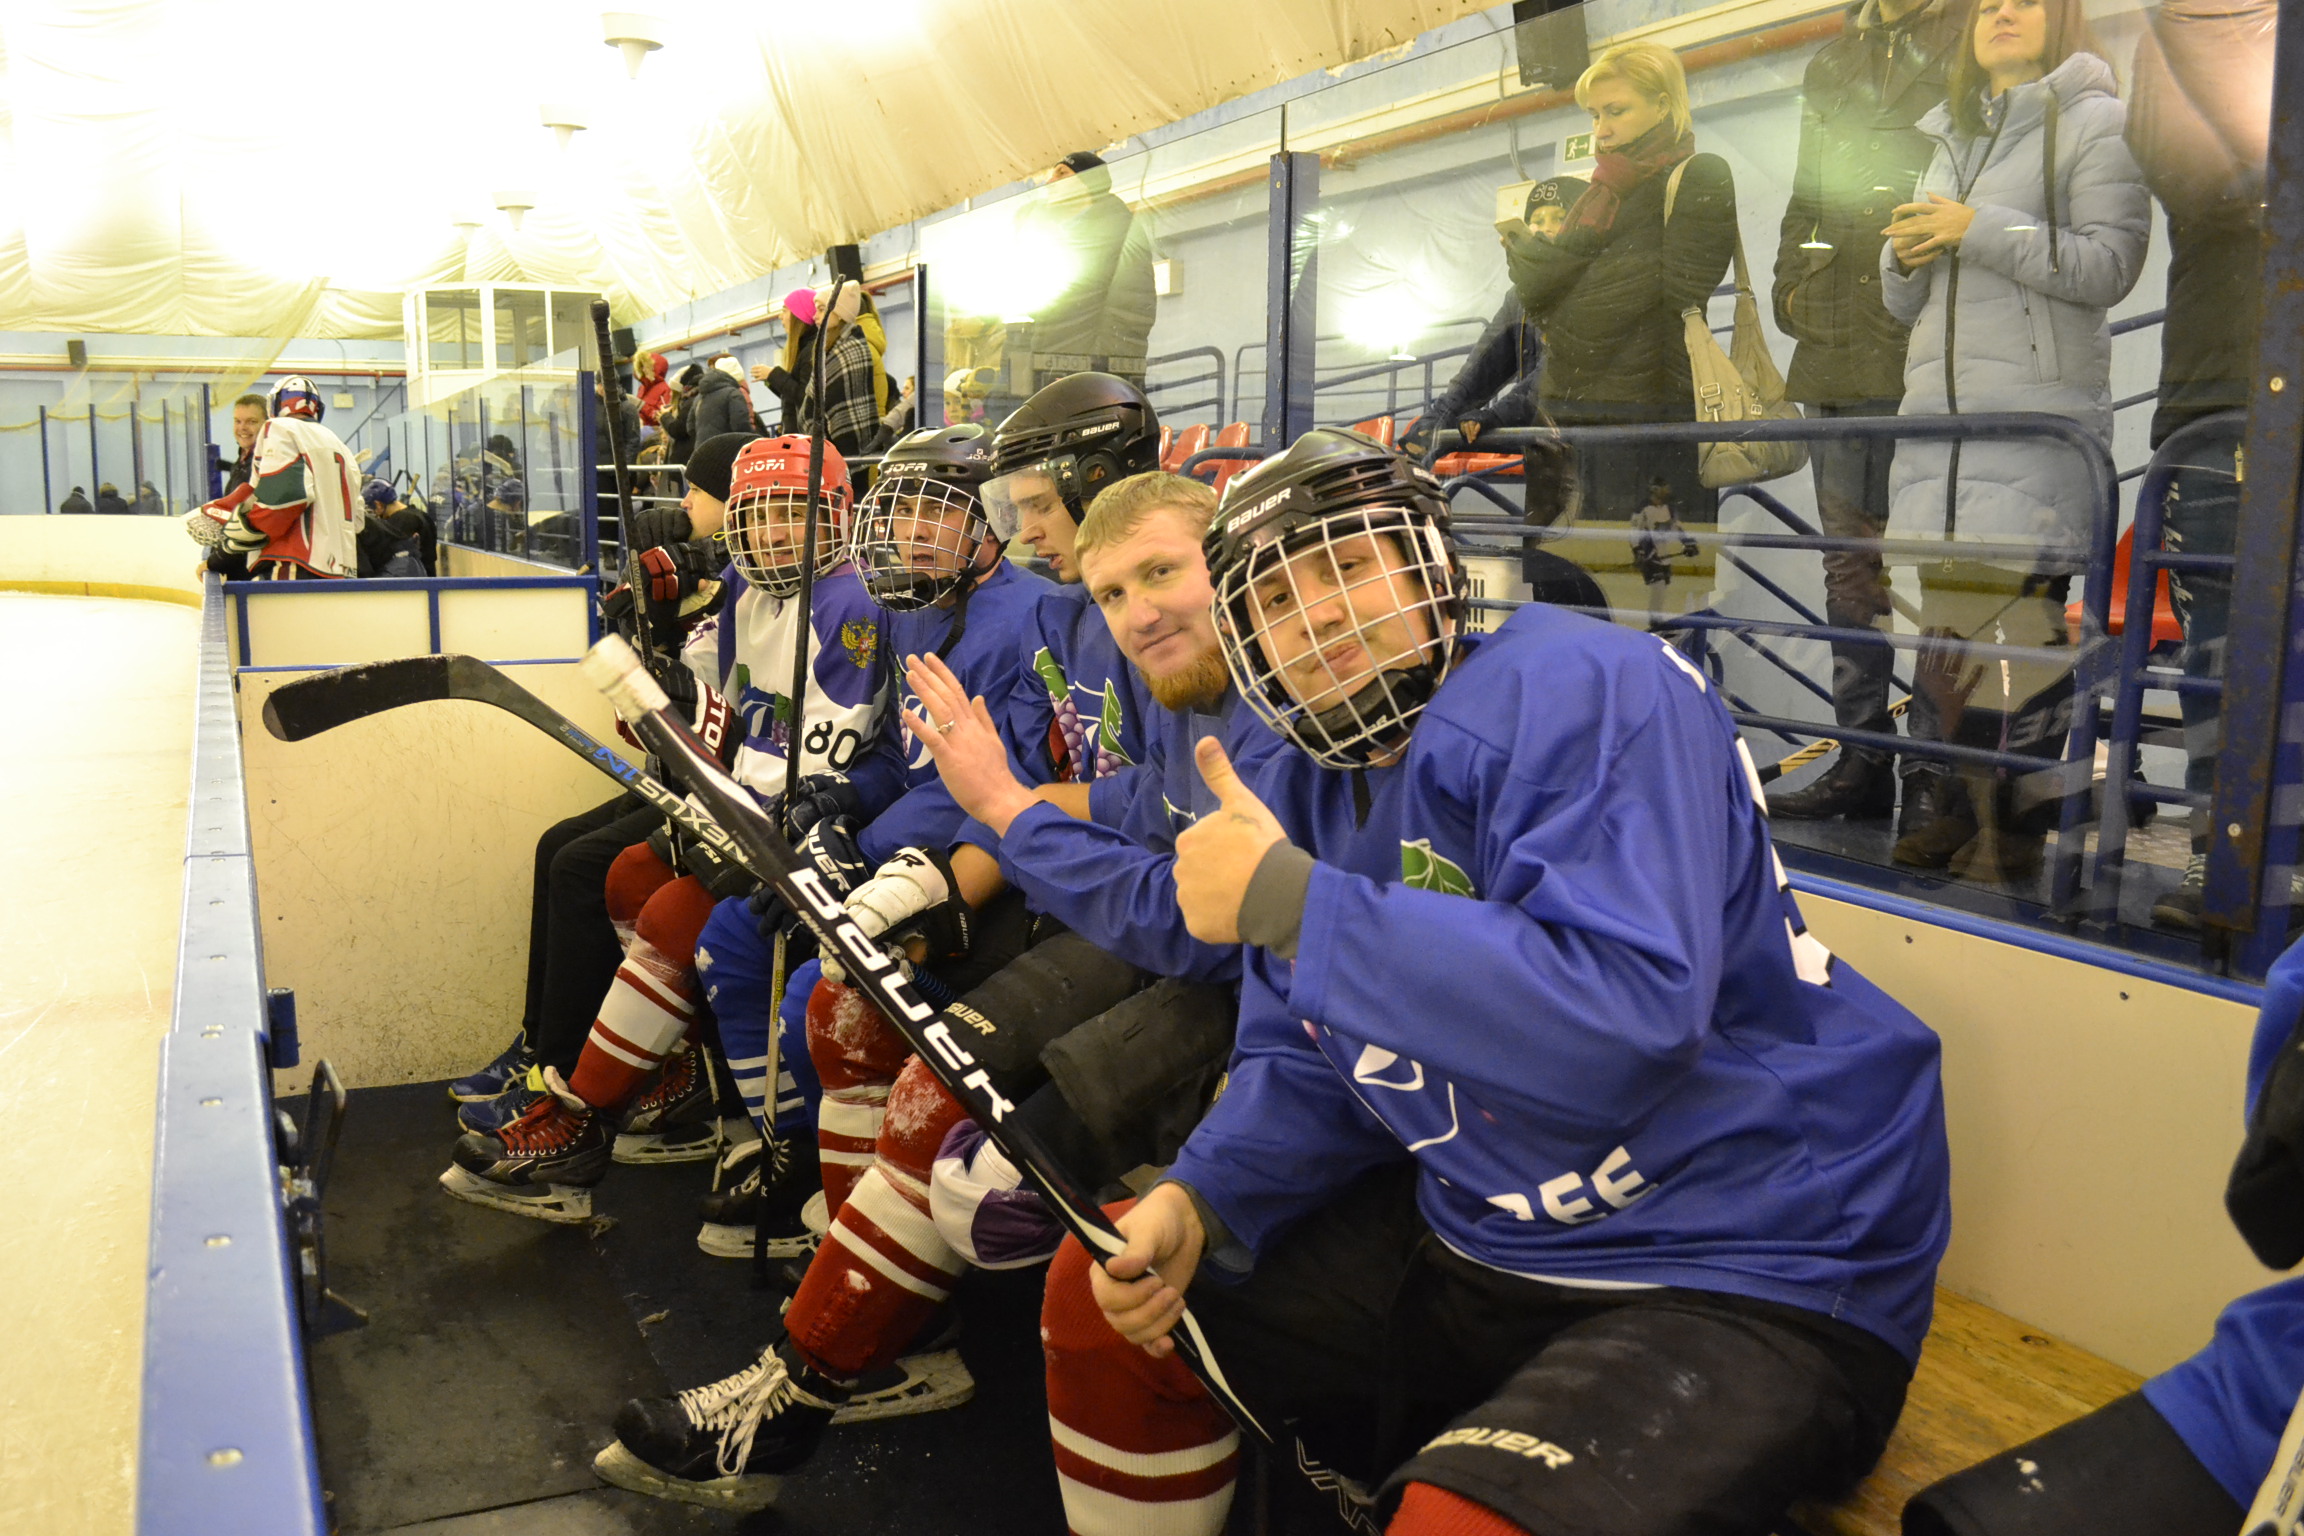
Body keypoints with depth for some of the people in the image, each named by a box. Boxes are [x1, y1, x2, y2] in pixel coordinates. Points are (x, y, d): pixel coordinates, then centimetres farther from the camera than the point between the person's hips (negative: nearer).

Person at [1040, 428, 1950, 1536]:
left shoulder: (1585, 692, -19)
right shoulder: (1304, 793, 7)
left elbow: (1621, 1018, -33)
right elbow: (1306, 1070, 10)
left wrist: (1285, 900, -28)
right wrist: (1197, 1202, -9)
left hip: (1746, 1275, -8)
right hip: (1479, 1234, 8)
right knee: (1105, 1293, 11)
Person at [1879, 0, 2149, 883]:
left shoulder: (2095, 123, 5)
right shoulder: (1954, 138, 24)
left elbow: (2109, 265, -8)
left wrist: (1979, 230, -12)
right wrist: (1908, 254, 1)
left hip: (2039, 419, -6)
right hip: (1937, 413, 6)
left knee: (2019, 616, -13)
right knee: (1945, 612, 2)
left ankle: (2015, 826, -8)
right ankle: (1951, 811, 8)